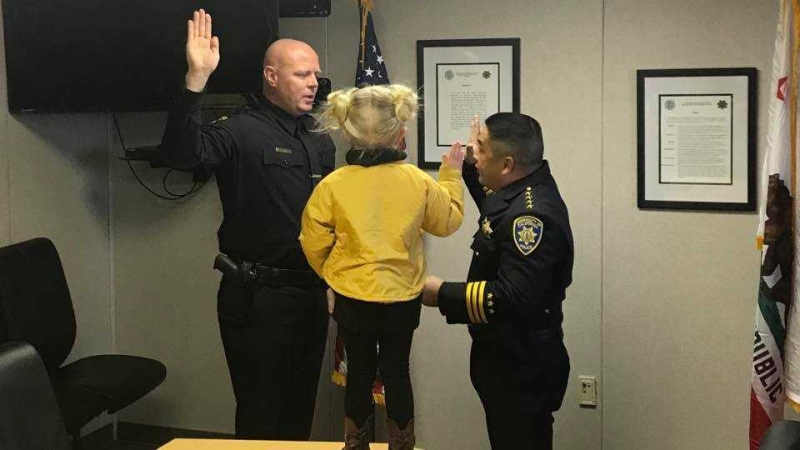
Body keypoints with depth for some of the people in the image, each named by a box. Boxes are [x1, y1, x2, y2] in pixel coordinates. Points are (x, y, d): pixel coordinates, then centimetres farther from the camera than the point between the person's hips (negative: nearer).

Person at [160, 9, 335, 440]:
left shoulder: (320, 140, 11)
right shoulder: (242, 131, -12)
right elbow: (181, 152, -31)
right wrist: (196, 80, -40)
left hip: (311, 292, 7)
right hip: (258, 296, -7)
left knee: (300, 410, 18)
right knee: (262, 416, 4)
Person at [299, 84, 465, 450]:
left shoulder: (333, 185, -13)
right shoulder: (418, 181, -10)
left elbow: (314, 244, -6)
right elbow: (449, 220, 7)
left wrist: (332, 274, 14)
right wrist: (452, 173, 20)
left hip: (352, 298, 0)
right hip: (403, 298, 1)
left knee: (359, 373, 14)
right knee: (397, 372, 14)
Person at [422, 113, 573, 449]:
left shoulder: (531, 214, -27)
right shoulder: (525, 191, 4)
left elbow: (513, 299, -33)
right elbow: (498, 208, 28)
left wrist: (443, 295, -24)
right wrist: (471, 167, 15)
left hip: (522, 367, -10)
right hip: (509, 358, 10)